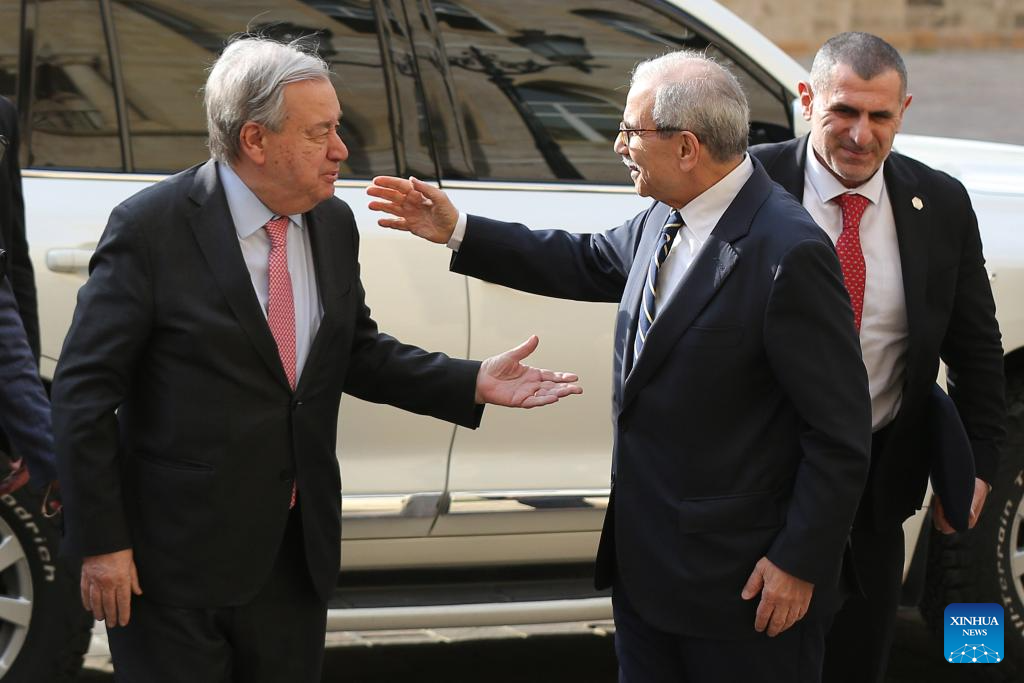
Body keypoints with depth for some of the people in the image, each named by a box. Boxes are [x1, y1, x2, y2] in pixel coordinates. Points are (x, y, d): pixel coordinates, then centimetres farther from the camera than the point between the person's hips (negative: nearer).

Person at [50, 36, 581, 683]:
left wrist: (473, 384, 2)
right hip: (179, 556, -5)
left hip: (299, 549, 6)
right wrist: (101, 543, -13)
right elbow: (84, 388, -11)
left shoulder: (334, 225, 4)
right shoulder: (150, 228, -13)